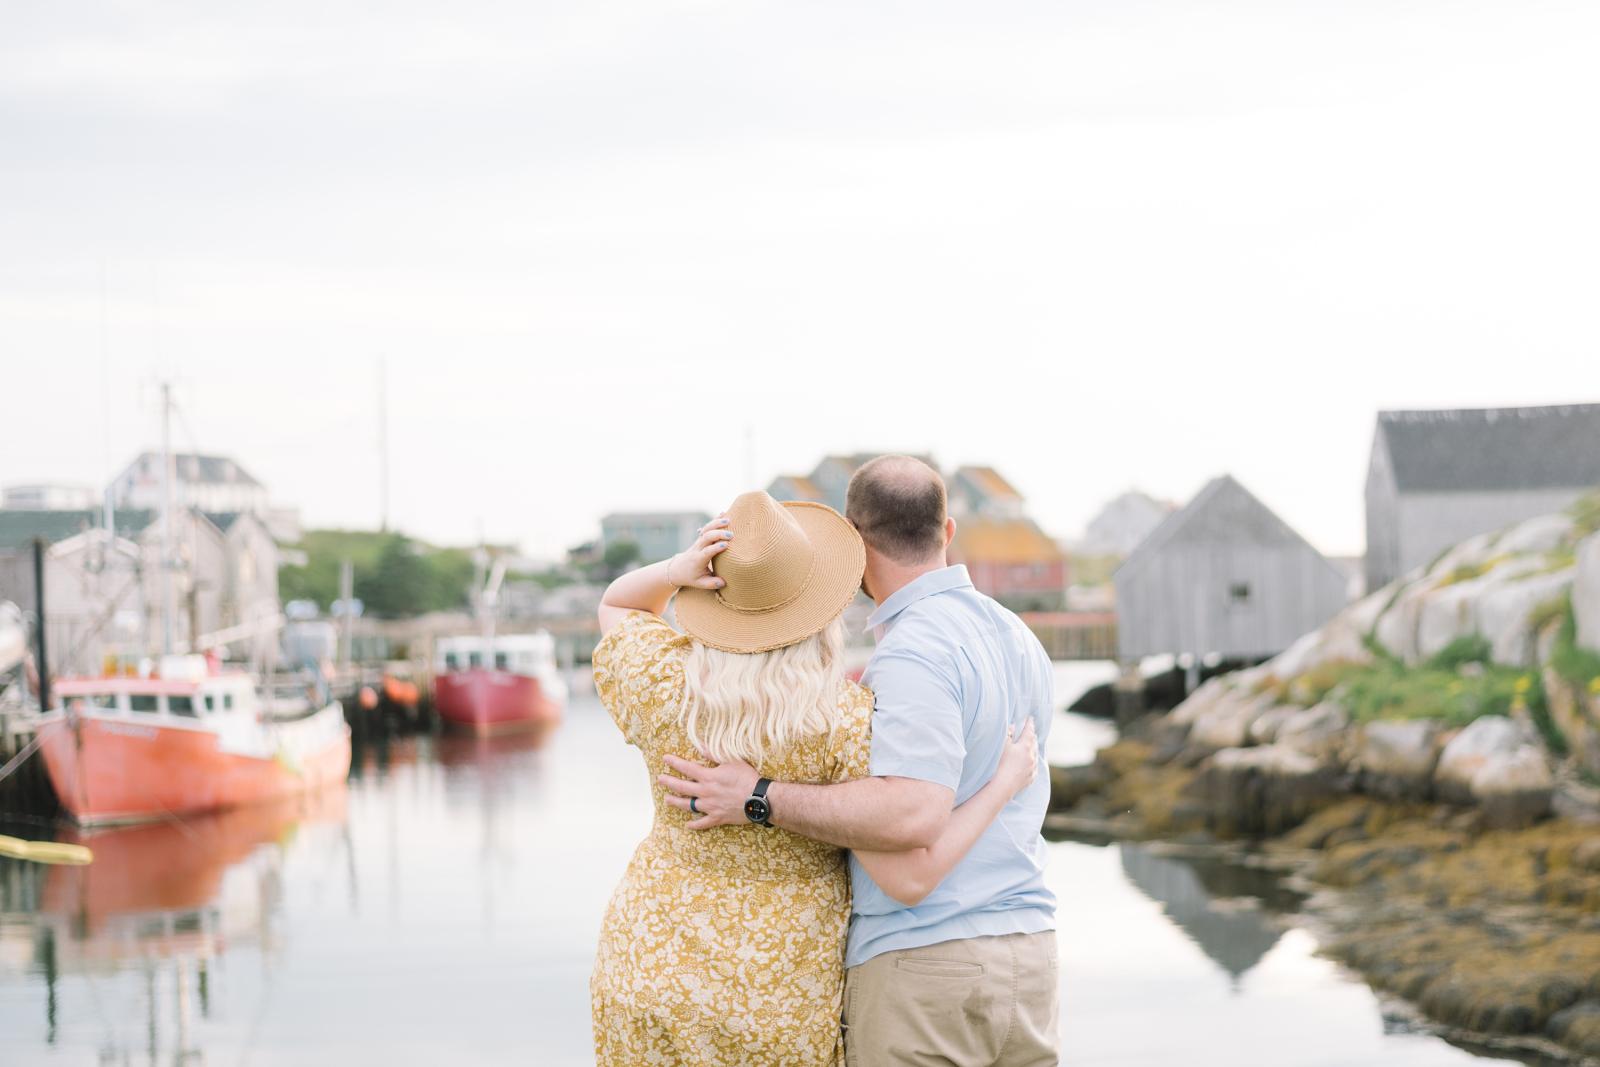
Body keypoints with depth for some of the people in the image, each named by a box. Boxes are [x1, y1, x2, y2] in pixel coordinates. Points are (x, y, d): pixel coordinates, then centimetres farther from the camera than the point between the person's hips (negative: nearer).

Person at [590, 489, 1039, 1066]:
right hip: (780, 992, -2)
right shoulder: (846, 721, -18)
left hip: (653, 968, 2)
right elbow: (908, 878, -19)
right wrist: (1004, 784, -9)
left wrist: (679, 570, -9)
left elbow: (617, 606, 13)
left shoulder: (667, 684, -10)